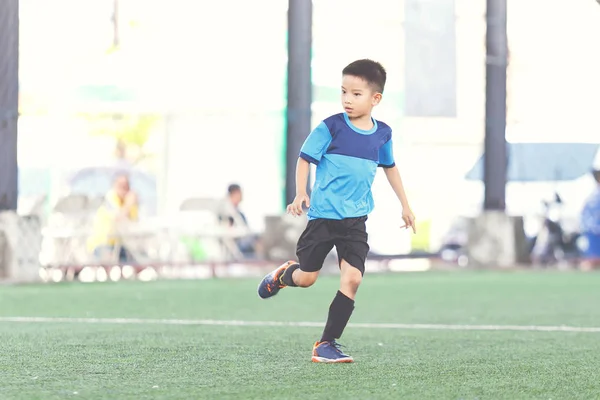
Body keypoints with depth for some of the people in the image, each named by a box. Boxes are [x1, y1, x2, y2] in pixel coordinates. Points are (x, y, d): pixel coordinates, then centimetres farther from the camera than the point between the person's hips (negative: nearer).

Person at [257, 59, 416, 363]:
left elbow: (389, 166, 24)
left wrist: (404, 204, 27)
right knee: (306, 278, 4)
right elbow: (304, 159, -3)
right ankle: (284, 274, 42)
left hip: (356, 219, 3)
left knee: (352, 278, -11)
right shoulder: (331, 127, -8)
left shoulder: (382, 133, 5)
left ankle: (327, 344, -3)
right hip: (323, 215, -3)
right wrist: (301, 193, -18)